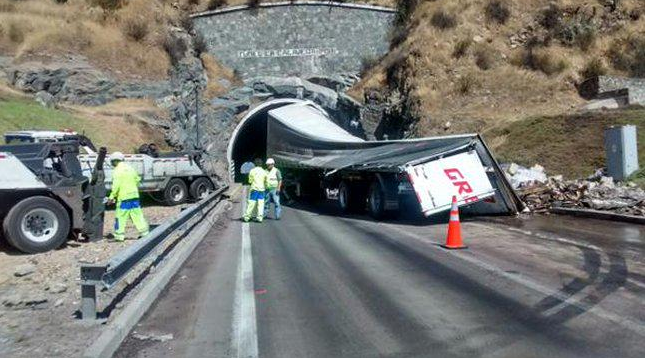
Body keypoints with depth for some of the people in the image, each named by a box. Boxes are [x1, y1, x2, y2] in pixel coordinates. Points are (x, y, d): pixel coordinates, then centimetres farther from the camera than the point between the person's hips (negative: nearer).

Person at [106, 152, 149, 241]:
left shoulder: (117, 171, -8)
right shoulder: (130, 168, 13)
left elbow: (116, 186, -14)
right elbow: (137, 180, 16)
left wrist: (111, 197, -7)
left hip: (123, 198, -7)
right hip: (134, 196, 7)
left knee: (120, 217, 0)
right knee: (137, 215, 11)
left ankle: (119, 235, 2)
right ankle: (144, 232, 12)